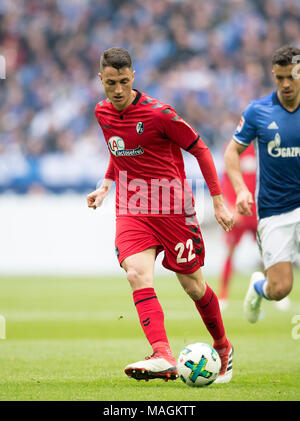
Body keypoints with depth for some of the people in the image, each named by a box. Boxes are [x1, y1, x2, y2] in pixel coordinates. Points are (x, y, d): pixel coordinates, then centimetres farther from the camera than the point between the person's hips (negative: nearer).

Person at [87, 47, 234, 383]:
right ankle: (163, 358, -31)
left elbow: (200, 150, -6)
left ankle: (223, 349, 31)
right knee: (137, 274, -21)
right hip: (130, 210, 4)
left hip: (173, 209, -4)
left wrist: (218, 202, -7)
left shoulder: (158, 113, -15)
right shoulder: (103, 113, 3)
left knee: (192, 285, 5)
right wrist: (105, 184, 14)